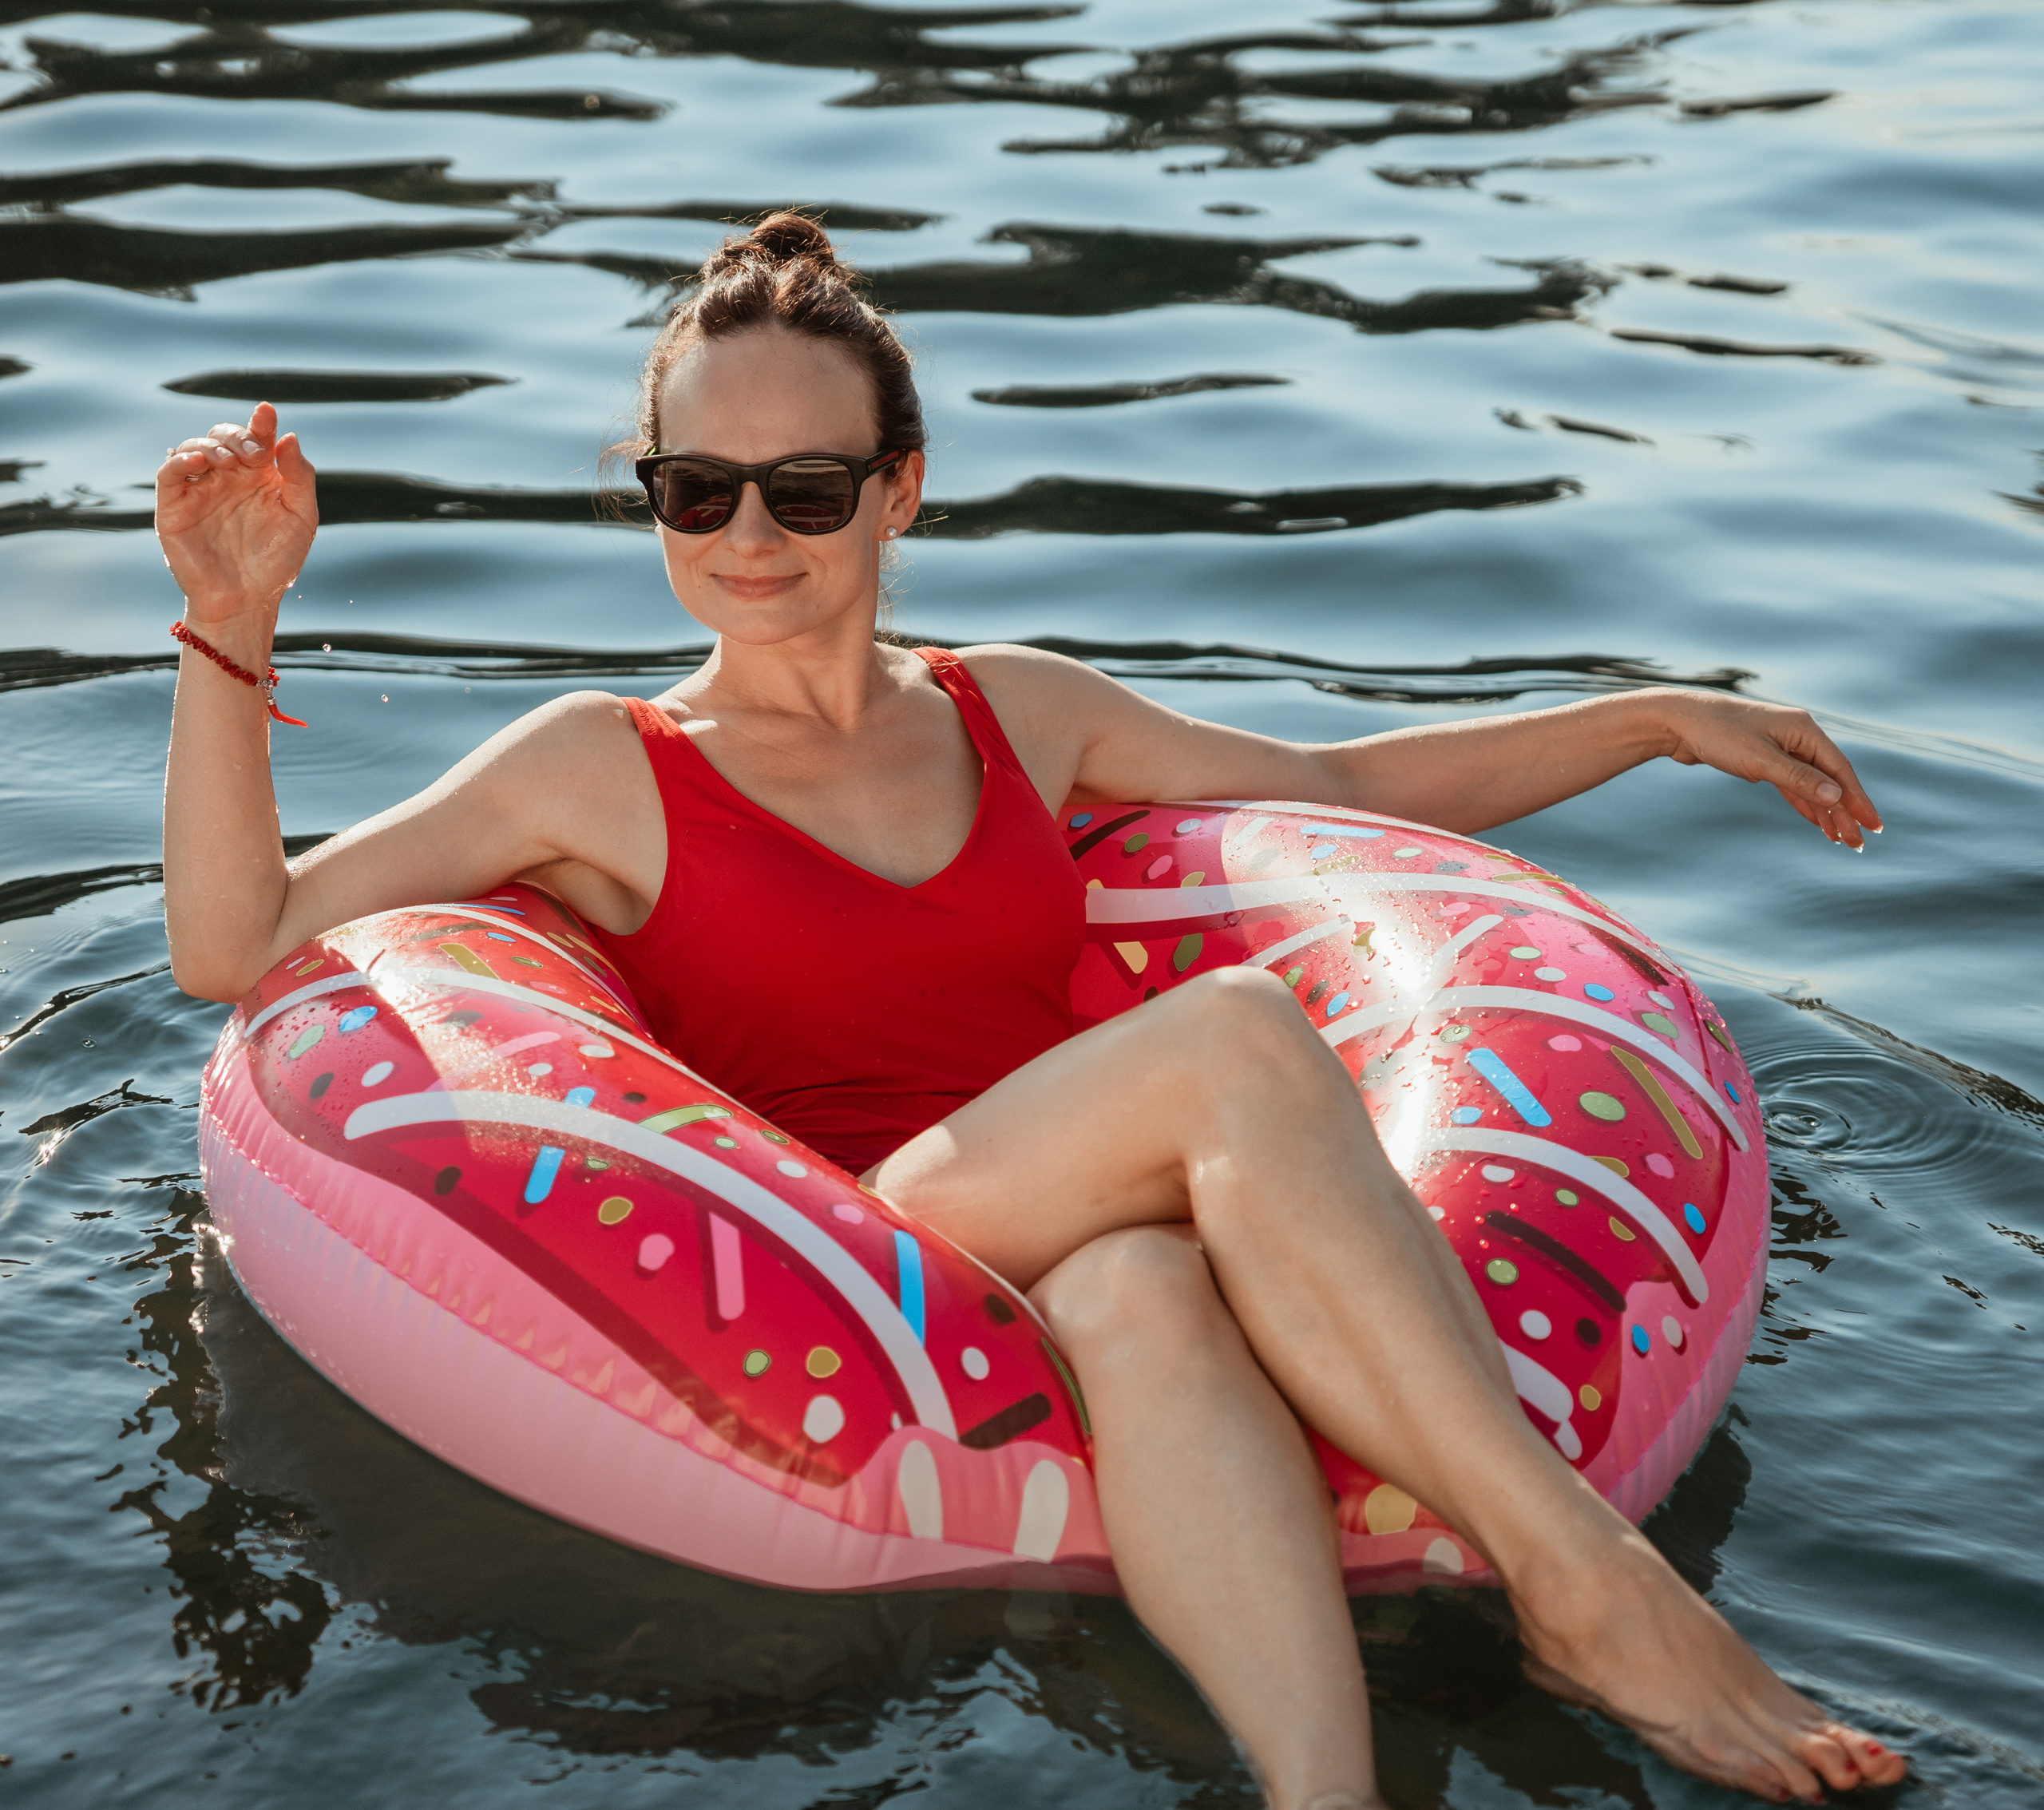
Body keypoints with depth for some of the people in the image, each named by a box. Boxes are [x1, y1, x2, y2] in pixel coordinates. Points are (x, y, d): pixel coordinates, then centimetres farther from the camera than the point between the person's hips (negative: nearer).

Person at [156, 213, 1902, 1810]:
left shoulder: (1018, 712, 23)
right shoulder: (606, 769, 13)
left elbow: (1350, 788, 33)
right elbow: (239, 943, 6)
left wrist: (1665, 717, 30)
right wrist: (233, 624, -6)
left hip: (1113, 1251, 3)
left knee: (1143, 1301, -37)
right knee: (1243, 1038, -29)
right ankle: (1585, 1581, -30)